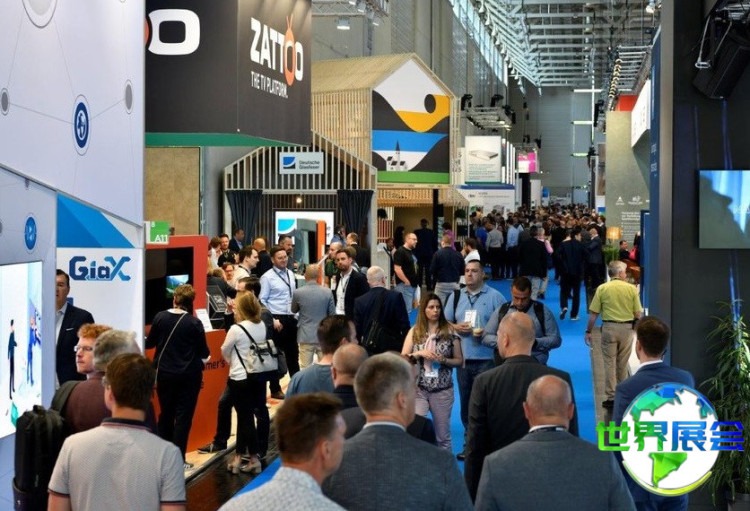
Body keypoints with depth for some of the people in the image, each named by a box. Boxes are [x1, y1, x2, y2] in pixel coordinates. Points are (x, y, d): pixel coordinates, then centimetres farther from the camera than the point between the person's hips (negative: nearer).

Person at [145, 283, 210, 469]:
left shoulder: (160, 318, -6)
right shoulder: (194, 323, -13)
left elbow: (150, 342, 9)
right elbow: (203, 352, -5)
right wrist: (205, 357, 17)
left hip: (165, 374, 3)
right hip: (189, 375, -3)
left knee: (165, 414, 16)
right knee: (184, 417, 3)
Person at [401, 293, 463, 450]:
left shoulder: (450, 332, 0)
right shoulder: (414, 332, 3)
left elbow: (459, 360, 4)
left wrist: (443, 360, -15)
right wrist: (420, 353, -14)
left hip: (442, 390, 0)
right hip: (418, 389, 0)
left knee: (443, 435, 9)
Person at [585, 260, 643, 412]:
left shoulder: (602, 288, -4)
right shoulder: (631, 288, -3)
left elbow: (593, 314, -5)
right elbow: (638, 314, -2)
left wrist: (588, 331, 4)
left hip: (609, 327, -1)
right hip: (627, 328, 2)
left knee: (609, 363, 4)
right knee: (623, 364, 14)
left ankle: (611, 398, 1)